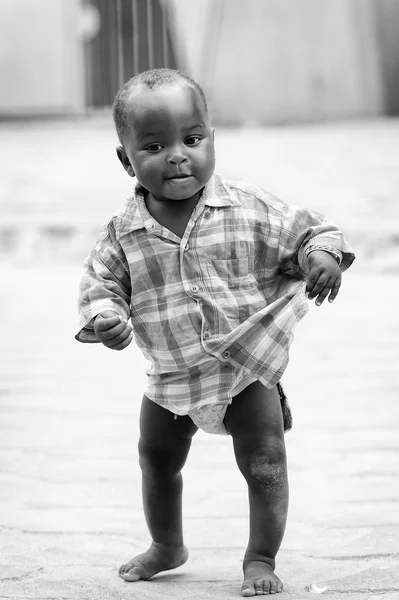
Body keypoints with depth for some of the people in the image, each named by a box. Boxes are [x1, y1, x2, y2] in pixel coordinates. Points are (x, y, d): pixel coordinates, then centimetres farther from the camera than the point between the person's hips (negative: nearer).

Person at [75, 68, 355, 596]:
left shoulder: (252, 210, -11)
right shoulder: (124, 233, -8)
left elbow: (307, 231, -5)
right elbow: (101, 282, 0)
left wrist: (322, 254, -27)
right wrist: (104, 318, -22)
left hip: (249, 370, -3)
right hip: (171, 380, 3)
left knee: (264, 463, -7)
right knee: (156, 462, 18)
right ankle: (166, 546, 44)